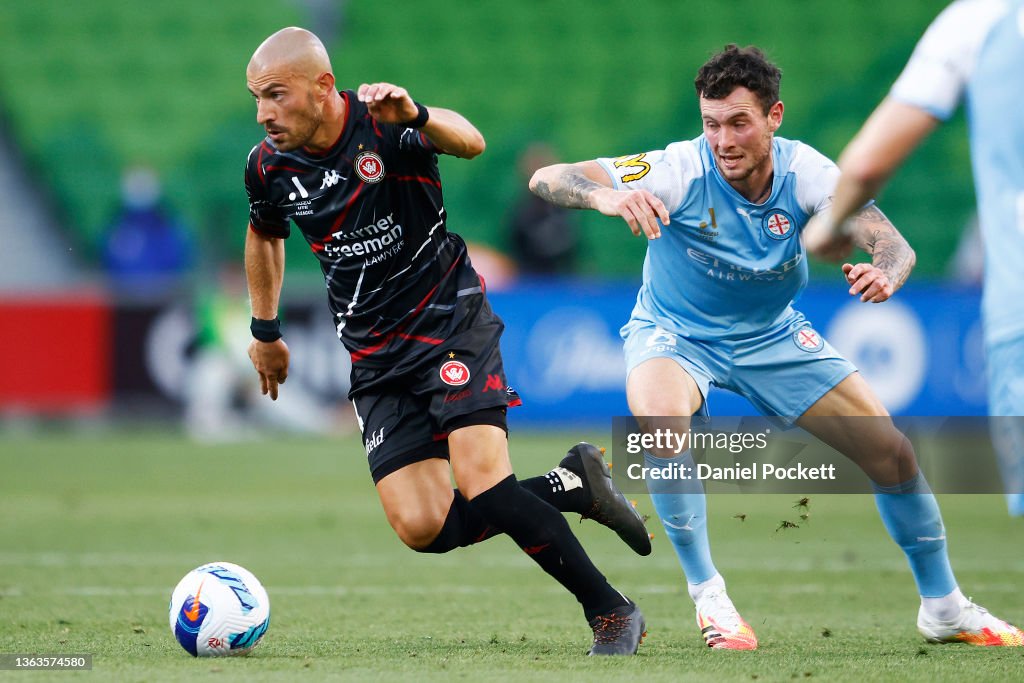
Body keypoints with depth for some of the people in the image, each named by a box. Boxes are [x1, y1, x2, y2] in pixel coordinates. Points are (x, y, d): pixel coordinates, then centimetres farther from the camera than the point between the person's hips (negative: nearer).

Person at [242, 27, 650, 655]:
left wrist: (416, 117, -57)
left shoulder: (385, 126, -16)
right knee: (421, 527, -10)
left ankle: (611, 610, -9)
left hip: (450, 317, -5)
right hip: (376, 356, 5)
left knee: (480, 480, -23)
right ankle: (574, 486, 9)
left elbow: (470, 142, -37)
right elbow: (264, 235, 22)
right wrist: (265, 330, 27)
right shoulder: (269, 167, -1)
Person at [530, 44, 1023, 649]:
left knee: (891, 451, -1)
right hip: (675, 333, -3)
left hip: (773, 335, 3)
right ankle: (707, 593, -21)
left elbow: (895, 247, -25)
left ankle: (944, 606, 21)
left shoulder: (805, 172, -21)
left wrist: (885, 275, -50)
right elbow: (547, 180, -34)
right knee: (661, 420, -36)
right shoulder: (681, 170, -28)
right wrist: (608, 196, -56)